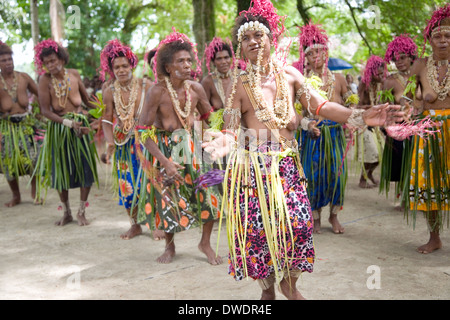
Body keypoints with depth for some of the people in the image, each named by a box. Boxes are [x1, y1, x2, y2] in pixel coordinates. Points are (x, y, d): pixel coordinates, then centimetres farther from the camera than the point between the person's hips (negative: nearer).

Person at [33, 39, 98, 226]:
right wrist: (69, 123, -21)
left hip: (80, 124, 2)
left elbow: (87, 100, 12)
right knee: (61, 171, 7)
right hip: (58, 128, -2)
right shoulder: (45, 80, -10)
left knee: (86, 168, -1)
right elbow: (45, 111, -13)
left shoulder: (74, 74, -1)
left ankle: (81, 212, 16)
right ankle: (66, 213, 25)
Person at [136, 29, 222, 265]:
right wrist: (165, 162, -21)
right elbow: (143, 131, -16)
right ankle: (170, 247, 32)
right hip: (163, 150, -3)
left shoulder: (195, 88, -5)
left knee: (210, 194, -6)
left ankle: (205, 243, 18)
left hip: (190, 147, 3)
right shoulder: (157, 92, -17)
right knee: (167, 199, 6)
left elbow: (209, 117, 12)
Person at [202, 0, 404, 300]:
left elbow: (320, 105, 0)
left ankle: (289, 284, 24)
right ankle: (268, 288, 24)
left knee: (297, 221, -2)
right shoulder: (240, 84, -2)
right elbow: (231, 127, -7)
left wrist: (361, 116, -12)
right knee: (259, 225, -1)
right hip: (253, 164, -2)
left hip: (287, 162, 3)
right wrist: (226, 140, -32)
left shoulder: (289, 74, 5)